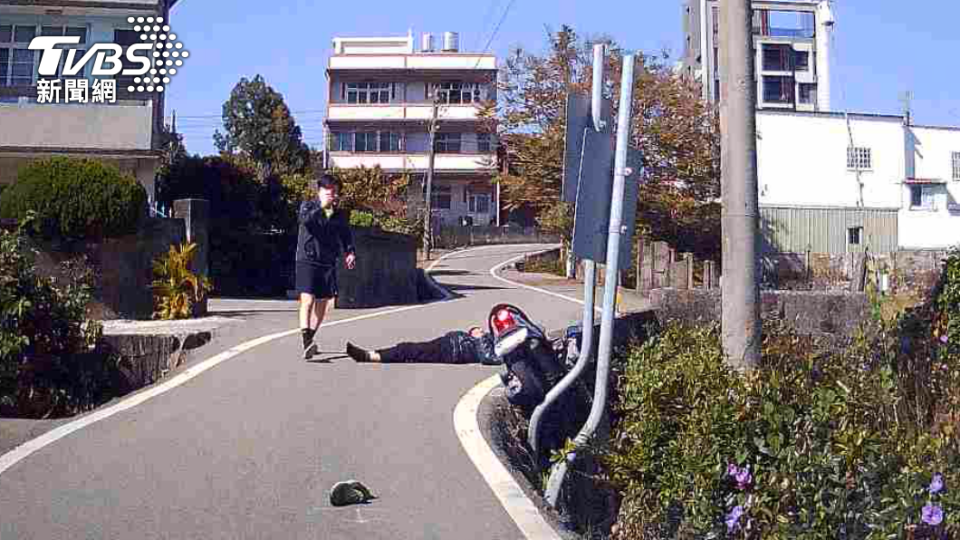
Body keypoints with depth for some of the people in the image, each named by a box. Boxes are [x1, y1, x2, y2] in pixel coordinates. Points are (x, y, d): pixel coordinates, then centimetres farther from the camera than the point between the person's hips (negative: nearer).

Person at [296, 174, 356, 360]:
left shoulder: (339, 215, 11)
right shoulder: (308, 206, 0)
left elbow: (346, 236, 14)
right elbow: (305, 219, -21)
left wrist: (350, 253, -5)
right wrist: (321, 207, -31)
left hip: (328, 264, 5)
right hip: (307, 261, -5)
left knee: (322, 304, 10)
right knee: (307, 301, -18)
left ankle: (310, 340, 27)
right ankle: (306, 343, -29)